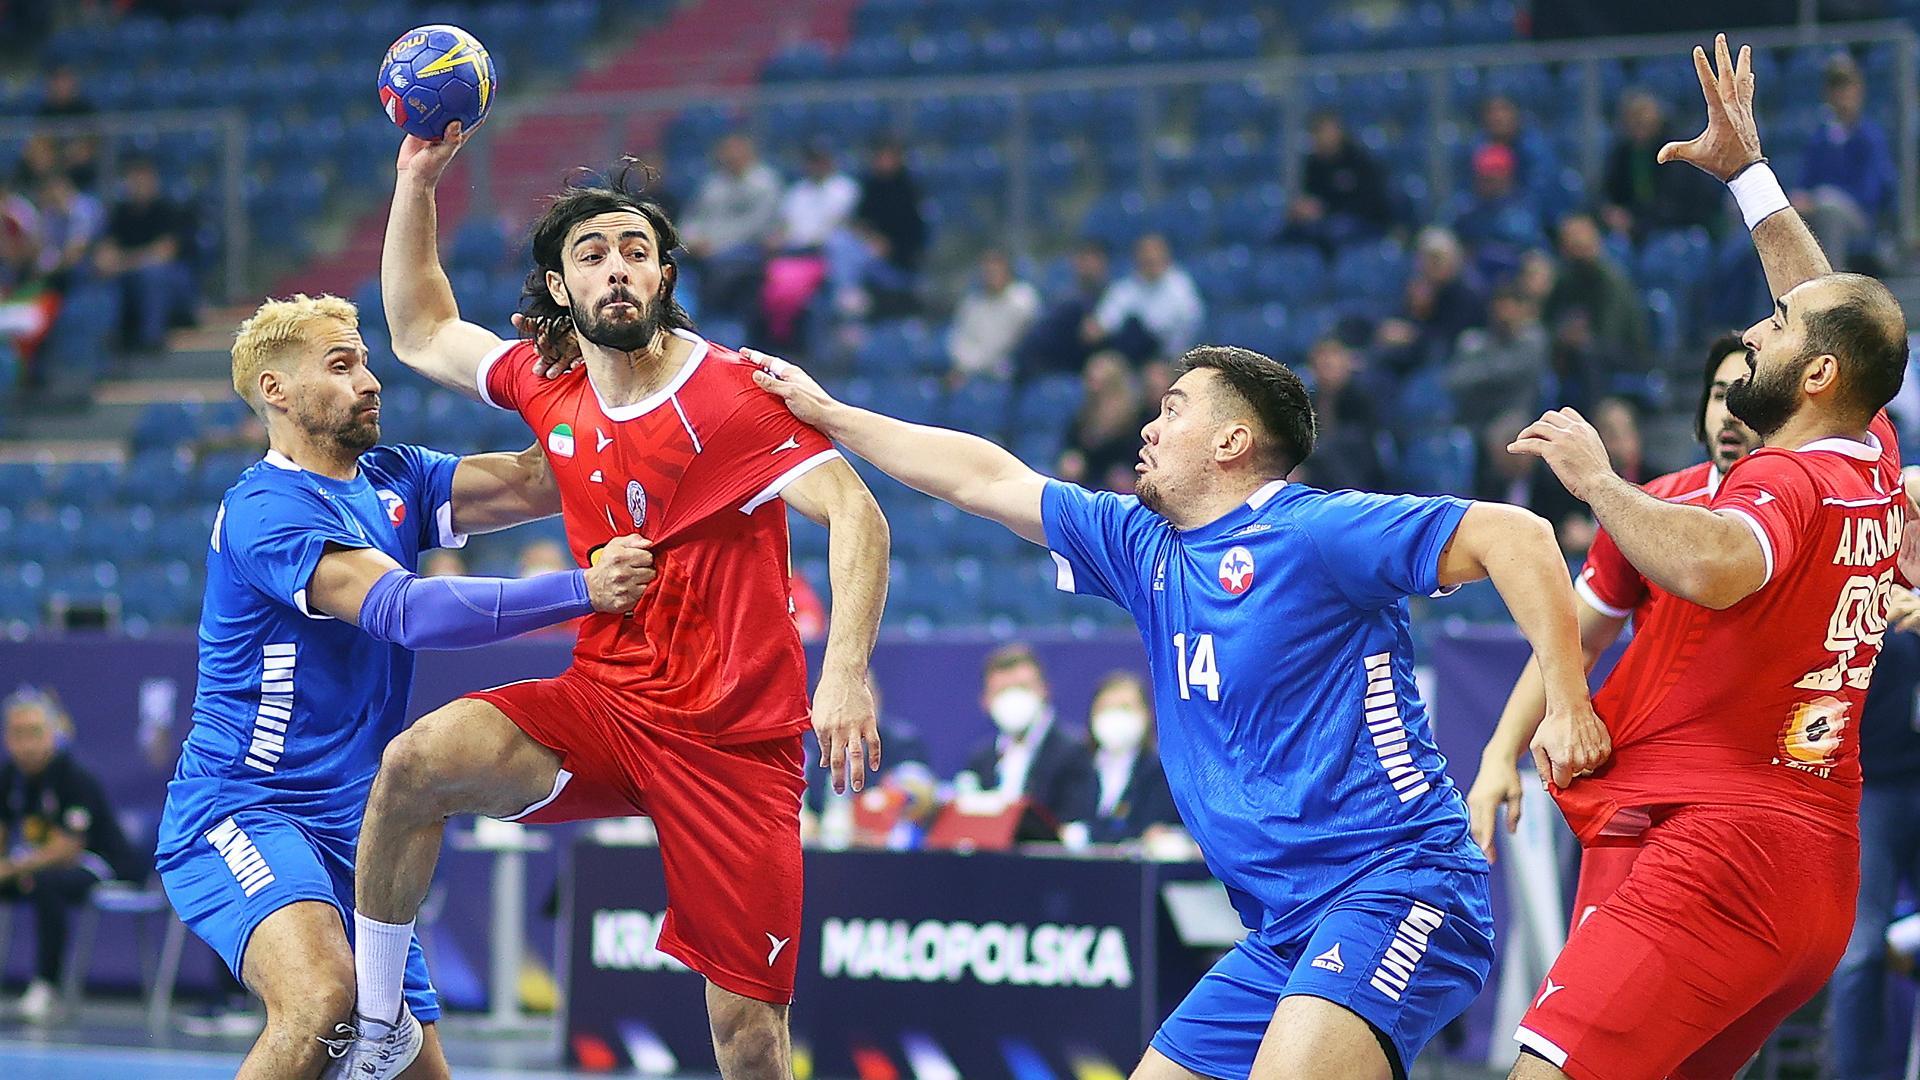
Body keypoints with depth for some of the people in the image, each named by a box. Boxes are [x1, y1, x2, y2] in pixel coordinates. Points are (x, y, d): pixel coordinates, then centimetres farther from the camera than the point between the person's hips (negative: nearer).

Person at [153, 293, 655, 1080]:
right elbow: (403, 610, -27)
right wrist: (581, 590, -31)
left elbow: (538, 481, 2)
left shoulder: (394, 481, 11)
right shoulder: (265, 511, -15)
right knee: (322, 996, -35)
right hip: (242, 810, -9)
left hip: (350, 832, 9)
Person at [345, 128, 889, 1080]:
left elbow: (856, 515, -24)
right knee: (417, 761, -22)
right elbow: (420, 332, 22)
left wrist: (847, 672, -38)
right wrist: (417, 180, 11)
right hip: (604, 704, 4)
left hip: (734, 741, -4)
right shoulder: (550, 389, 5)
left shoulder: (729, 394, -14)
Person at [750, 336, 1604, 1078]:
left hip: (1396, 883, -9)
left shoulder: (1311, 533, -9)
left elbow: (1514, 536, -12)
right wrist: (826, 414, 28)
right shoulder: (1144, 547, 15)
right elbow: (986, 480, 23)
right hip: (1285, 928, 9)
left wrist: (1566, 704, -18)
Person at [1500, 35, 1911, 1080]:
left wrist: (1595, 476, -22)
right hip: (1818, 874, 10)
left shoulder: (1786, 484, -11)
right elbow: (1833, 307, 32)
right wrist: (1747, 170, 39)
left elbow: (1715, 569, -36)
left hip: (1719, 847, -10)